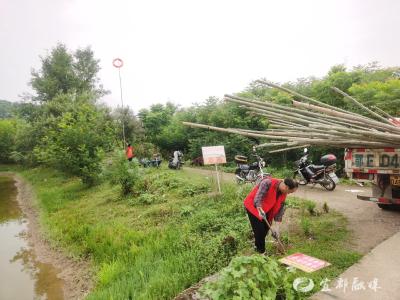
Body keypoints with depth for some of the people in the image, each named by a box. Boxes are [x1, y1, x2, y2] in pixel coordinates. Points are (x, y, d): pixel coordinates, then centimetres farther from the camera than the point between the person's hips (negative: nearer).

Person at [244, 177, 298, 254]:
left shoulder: (283, 194, -6)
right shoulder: (268, 183, -30)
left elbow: (279, 210, -3)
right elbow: (258, 197, -35)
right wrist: (260, 209, -50)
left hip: (265, 210, 7)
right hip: (253, 206, -7)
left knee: (266, 228, 8)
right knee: (259, 229, -8)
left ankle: (257, 245, 30)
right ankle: (261, 251, 8)